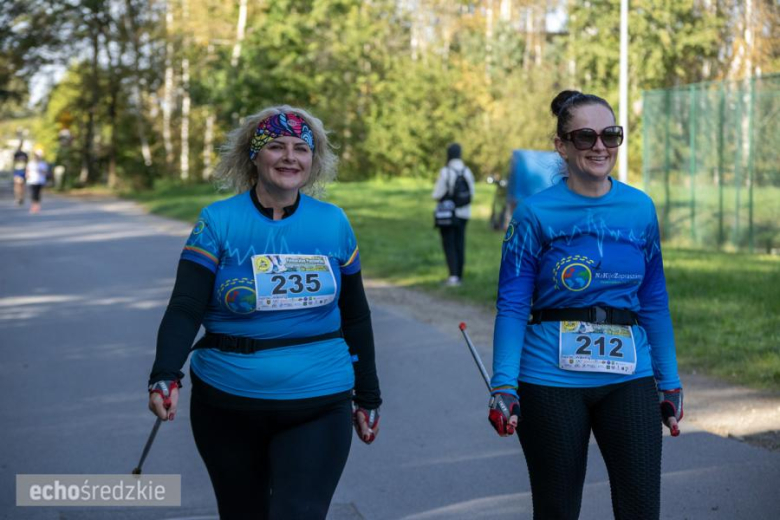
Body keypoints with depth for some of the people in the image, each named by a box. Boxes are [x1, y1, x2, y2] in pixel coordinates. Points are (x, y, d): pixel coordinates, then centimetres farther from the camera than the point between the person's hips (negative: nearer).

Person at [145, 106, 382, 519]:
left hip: (319, 409, 0)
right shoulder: (219, 221, -4)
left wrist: (367, 397, 14)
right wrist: (165, 376, -28)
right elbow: (185, 309, -12)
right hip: (228, 408, 0)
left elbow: (355, 317, 11)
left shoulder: (334, 223, 2)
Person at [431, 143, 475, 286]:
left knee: (449, 245, 1)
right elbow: (471, 193, 5)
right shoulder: (467, 172, -2)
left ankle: (453, 275, -13)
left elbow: (437, 195, -15)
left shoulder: (446, 172, -17)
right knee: (460, 245, 12)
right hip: (463, 214, 4)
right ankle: (459, 276, 15)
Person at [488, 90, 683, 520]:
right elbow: (512, 307, -5)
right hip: (552, 383, -2)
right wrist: (503, 387, -14)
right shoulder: (536, 214, -5)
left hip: (628, 378, 3)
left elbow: (653, 302, 11)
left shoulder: (640, 209, 4)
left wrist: (669, 382, 12)